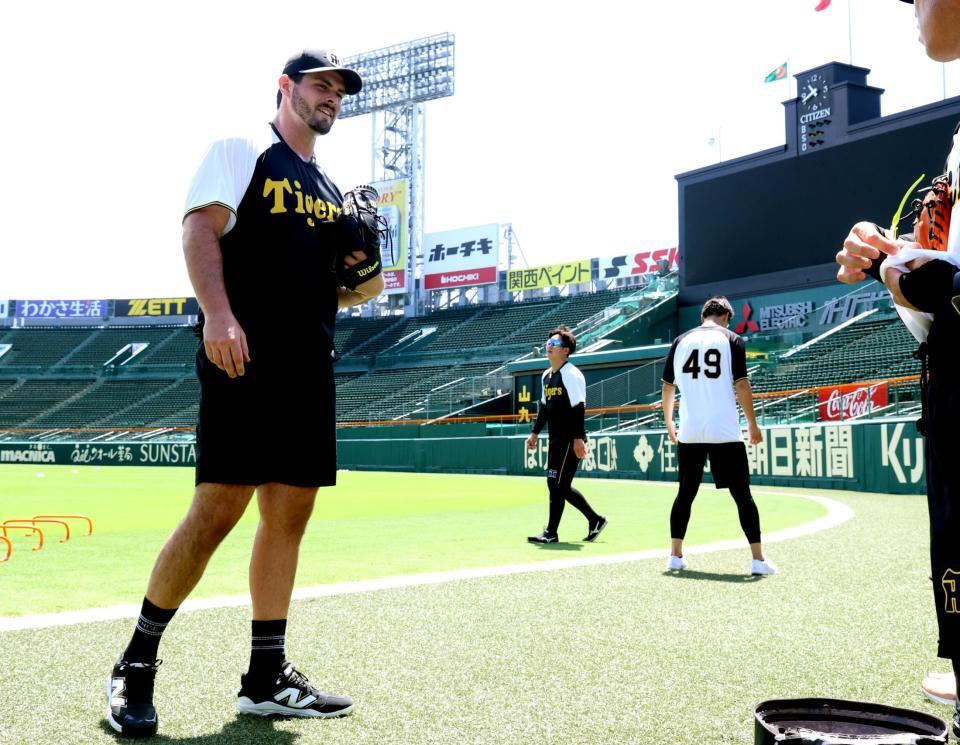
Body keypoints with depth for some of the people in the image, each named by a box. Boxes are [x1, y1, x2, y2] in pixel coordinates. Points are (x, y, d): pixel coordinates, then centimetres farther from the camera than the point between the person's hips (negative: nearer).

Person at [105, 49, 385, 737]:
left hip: (310, 370, 7)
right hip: (244, 361, -7)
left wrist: (363, 278, 4)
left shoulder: (331, 191, 24)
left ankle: (267, 679, 14)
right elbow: (200, 227, -9)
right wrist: (219, 314, -24)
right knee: (219, 507, -12)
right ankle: (136, 664, 6)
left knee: (290, 513, 5)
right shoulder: (241, 151, 5)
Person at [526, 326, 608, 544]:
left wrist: (578, 438, -22)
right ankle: (595, 519, 26)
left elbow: (579, 408, -18)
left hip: (570, 441, -9)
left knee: (556, 484, -6)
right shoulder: (546, 375, 13)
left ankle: (551, 533, 3)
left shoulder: (571, 375, -13)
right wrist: (535, 432, 20)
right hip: (556, 439, 9)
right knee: (559, 485, 12)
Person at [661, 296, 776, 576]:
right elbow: (741, 385, -5)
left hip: (689, 432, 3)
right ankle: (758, 559, 3)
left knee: (685, 493, 14)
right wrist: (753, 424, 2)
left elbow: (667, 387, 13)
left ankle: (676, 555, 14)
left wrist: (669, 422, 25)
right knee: (742, 495, 4)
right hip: (725, 432, -3)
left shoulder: (681, 341, 10)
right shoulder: (731, 340, 1)